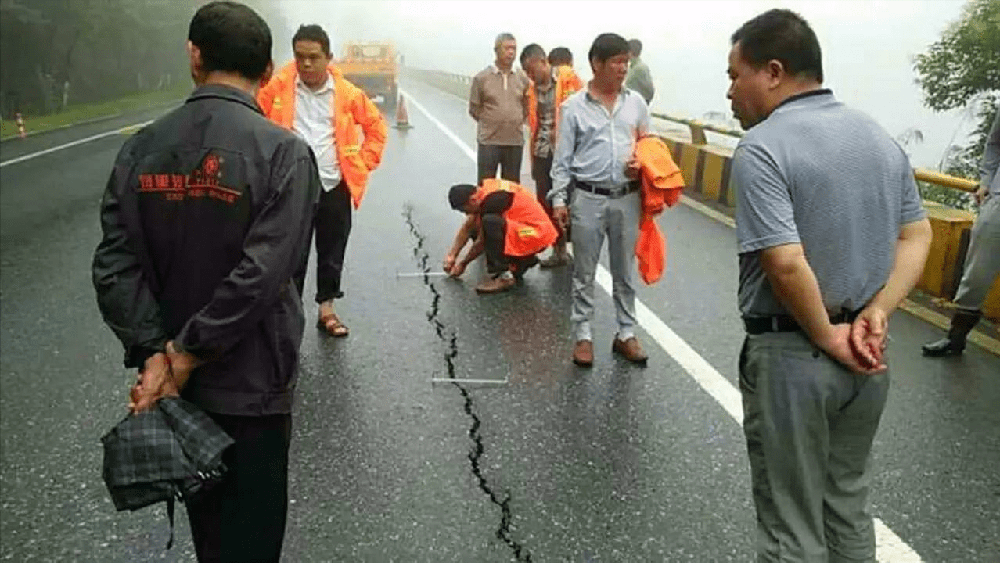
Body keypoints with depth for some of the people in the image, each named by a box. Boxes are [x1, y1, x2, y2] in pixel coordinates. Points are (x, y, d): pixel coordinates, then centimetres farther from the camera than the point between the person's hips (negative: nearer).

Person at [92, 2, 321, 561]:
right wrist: (184, 355, -16)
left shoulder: (141, 149, -2)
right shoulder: (285, 152, -17)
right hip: (251, 384, -5)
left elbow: (115, 266, -9)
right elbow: (261, 276, -24)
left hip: (171, 376, 5)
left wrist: (155, 354, -13)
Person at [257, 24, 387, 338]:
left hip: (334, 187, 1)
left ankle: (327, 308, 26)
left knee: (332, 252, 11)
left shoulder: (347, 93, -1)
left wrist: (362, 164, 3)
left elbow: (376, 127, 10)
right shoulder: (277, 87, -5)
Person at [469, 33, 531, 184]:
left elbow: (527, 107, 17)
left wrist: (516, 121, 6)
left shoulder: (523, 79, 6)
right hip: (489, 141, -3)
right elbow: (474, 109, 5)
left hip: (515, 141, 3)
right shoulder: (481, 78, -1)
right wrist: (490, 123, 3)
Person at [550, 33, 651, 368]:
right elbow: (563, 158, -1)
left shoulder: (636, 103, 4)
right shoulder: (574, 106, -3)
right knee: (584, 272, 8)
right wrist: (558, 199, -5)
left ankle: (626, 334, 24)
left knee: (624, 271, 12)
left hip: (627, 198, 3)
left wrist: (643, 164, -7)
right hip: (588, 198, -2)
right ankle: (583, 335, 19)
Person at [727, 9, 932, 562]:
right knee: (848, 506, 24)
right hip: (865, 359, 7)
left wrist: (826, 339, -13)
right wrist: (875, 316, -4)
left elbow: (786, 263, -26)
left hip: (791, 356, -7)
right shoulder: (881, 137, 6)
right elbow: (917, 236, 6)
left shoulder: (761, 148, -18)